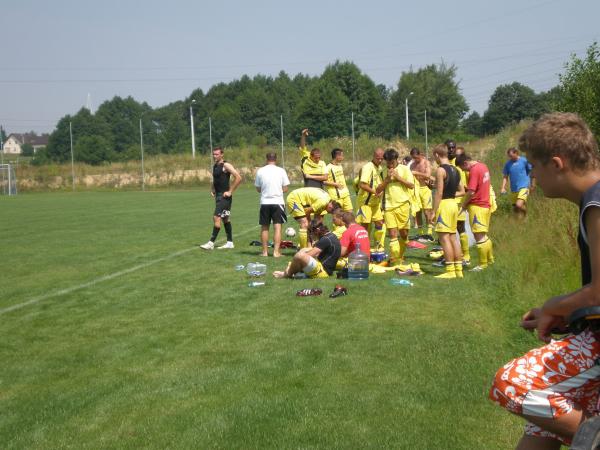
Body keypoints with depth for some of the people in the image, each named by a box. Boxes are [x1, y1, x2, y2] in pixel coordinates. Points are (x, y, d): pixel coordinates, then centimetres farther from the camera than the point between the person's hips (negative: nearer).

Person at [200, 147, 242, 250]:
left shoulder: (226, 165, -13)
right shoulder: (215, 166, 14)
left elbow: (238, 178, -20)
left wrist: (230, 191, -18)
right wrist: (212, 189, 13)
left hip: (224, 196, -9)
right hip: (218, 195, 9)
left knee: (216, 217, -13)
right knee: (225, 219, 12)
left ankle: (211, 243, -12)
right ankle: (230, 242, 19)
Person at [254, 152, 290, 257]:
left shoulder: (260, 171, -1)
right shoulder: (281, 171, -3)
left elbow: (258, 189, 5)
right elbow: (285, 189, -1)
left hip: (265, 202, 2)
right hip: (278, 201, -1)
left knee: (264, 227, 11)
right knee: (277, 227, -1)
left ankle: (265, 251, 14)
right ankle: (276, 251, -8)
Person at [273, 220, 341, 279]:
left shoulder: (325, 240, -19)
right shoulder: (330, 236, 13)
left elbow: (310, 254, -20)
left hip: (323, 272, -11)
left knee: (300, 255, -29)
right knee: (303, 250, 23)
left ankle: (287, 274, -2)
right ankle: (288, 271, 8)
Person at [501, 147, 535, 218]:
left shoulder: (524, 160, -7)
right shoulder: (508, 164, 3)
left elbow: (532, 172, 4)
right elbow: (505, 176, 7)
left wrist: (532, 184, 7)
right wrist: (503, 188, -6)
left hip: (523, 187, -5)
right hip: (513, 189, 5)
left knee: (519, 205, -24)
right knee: (515, 208, 10)